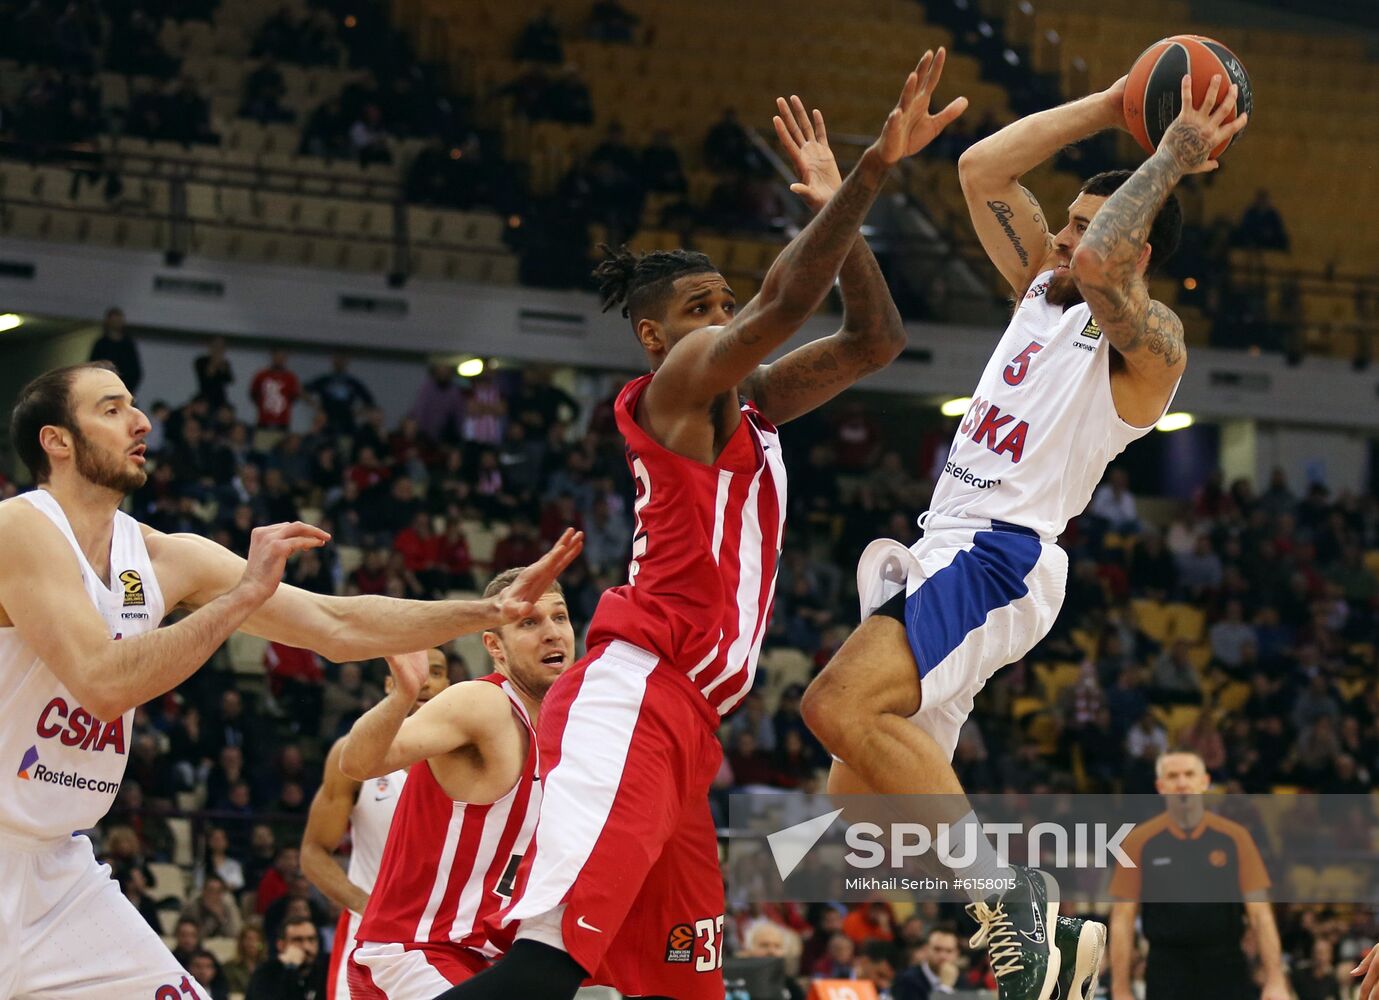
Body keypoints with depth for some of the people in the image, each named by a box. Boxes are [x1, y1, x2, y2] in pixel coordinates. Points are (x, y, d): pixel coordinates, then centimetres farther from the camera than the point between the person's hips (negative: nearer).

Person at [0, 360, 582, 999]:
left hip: (58, 865, 8)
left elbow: (338, 627, 7)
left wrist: (496, 609, 1)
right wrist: (246, 592, -25)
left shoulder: (163, 558, 5)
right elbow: (102, 683, -27)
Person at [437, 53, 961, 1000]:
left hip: (683, 725, 10)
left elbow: (876, 337, 26)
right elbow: (785, 302, -17)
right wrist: (874, 170, -20)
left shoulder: (750, 408, 24)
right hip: (631, 704, -10)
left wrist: (839, 209, 16)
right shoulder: (677, 384, 0)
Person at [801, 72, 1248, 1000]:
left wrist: (1171, 159, -16)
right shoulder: (1042, 289, 19)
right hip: (945, 551, 10)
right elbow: (981, 170, 15)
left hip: (1002, 557, -10)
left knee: (844, 707, -31)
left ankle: (1008, 890, -27)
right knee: (867, 793, 7)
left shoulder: (1149, 338, -5)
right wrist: (1109, 107, 13)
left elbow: (1100, 266, -27)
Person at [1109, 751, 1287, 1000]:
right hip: (1167, 976, -1)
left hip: (1227, 972, 1)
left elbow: (1261, 915, 2)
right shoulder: (1139, 842, 1)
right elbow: (1122, 923, 1)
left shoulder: (1234, 838, 3)